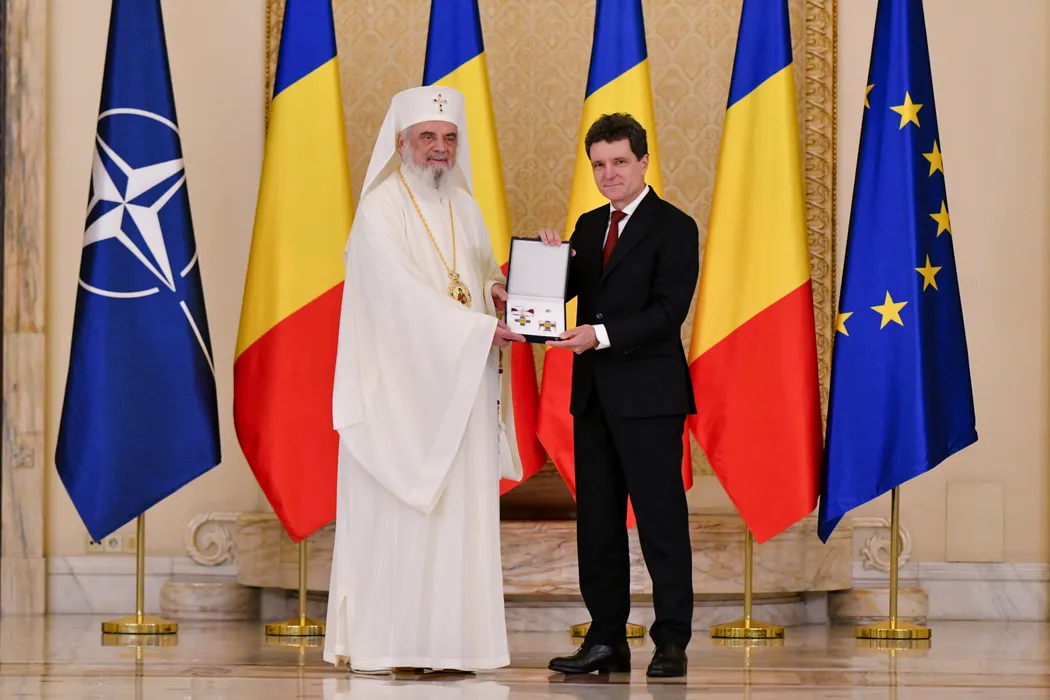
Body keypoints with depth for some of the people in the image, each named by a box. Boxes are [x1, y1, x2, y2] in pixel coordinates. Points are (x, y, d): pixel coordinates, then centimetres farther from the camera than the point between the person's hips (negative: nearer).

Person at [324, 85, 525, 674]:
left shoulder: (466, 209, 14)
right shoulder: (380, 210, -7)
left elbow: (485, 276, 20)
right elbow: (403, 293, -17)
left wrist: (497, 293, -4)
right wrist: (480, 329, -22)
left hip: (460, 387, 6)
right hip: (398, 383, -6)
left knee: (459, 512, 2)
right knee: (389, 514, -6)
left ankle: (447, 642, 3)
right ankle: (374, 645, -2)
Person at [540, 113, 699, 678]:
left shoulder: (673, 227, -4)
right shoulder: (588, 227, 16)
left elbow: (669, 309, -14)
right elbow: (560, 292, 8)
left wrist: (602, 333, -23)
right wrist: (552, 260, -12)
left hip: (649, 393, -7)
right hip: (593, 393, 7)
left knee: (661, 519, -4)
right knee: (597, 520, 8)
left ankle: (671, 642, -1)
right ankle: (607, 639, 14)